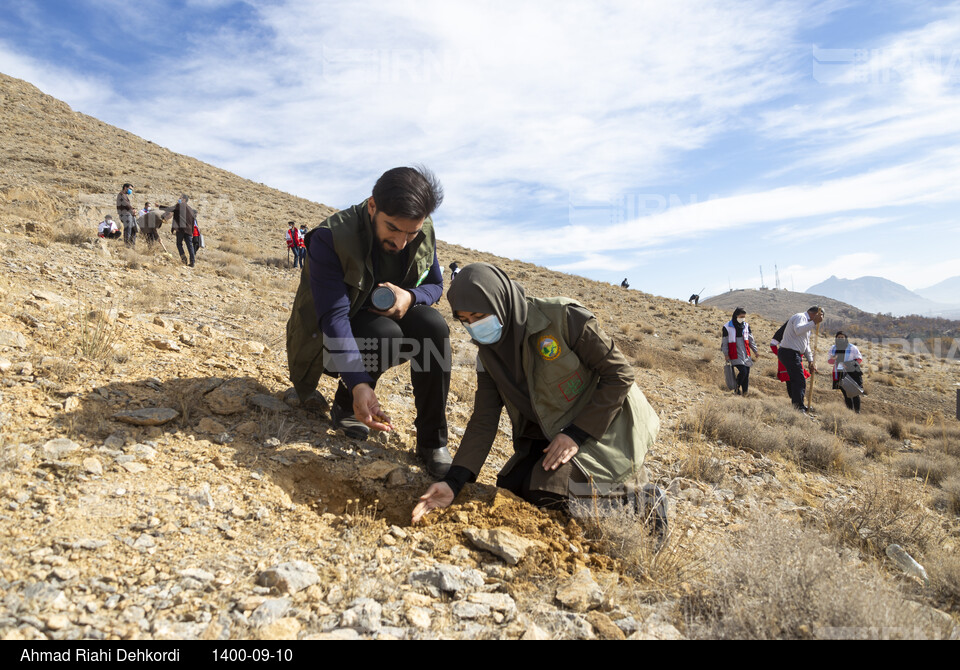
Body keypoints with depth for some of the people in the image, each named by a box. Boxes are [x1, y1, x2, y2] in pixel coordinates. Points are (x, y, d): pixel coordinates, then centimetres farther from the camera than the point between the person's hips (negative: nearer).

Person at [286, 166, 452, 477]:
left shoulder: (424, 234, -12)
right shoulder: (330, 238, -28)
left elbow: (435, 285, 2)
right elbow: (333, 317, -34)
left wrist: (410, 298, -24)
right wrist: (358, 384, -46)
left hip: (384, 320, 5)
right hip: (328, 340, -4)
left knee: (433, 326, -25)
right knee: (386, 334, -35)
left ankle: (432, 442, -15)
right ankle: (345, 405, -4)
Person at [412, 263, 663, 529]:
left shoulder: (565, 317, -24)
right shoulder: (488, 353, -5)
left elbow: (619, 374, -19)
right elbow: (483, 421, -8)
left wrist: (577, 434, -22)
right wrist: (453, 482, -20)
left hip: (608, 425, -7)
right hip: (551, 433, 7)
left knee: (546, 489, -20)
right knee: (510, 486, 1)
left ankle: (633, 485, -1)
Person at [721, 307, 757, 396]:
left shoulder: (746, 326, 10)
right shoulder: (727, 327, -5)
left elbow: (751, 340, 19)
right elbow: (724, 342, -1)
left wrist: (755, 350, 17)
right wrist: (726, 354, -5)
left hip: (746, 355, 5)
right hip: (735, 354, -5)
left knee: (746, 374, 3)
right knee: (743, 371, -18)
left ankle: (745, 392, 13)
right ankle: (737, 387, 6)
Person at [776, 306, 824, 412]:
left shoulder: (808, 323, 24)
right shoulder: (800, 317, -8)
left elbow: (806, 344, 26)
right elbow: (798, 330, -31)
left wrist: (810, 360, 19)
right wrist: (814, 322, -30)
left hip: (793, 354, 11)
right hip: (789, 353, -11)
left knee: (795, 380, 17)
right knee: (800, 381, -16)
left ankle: (797, 405, 25)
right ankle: (799, 408, -20)